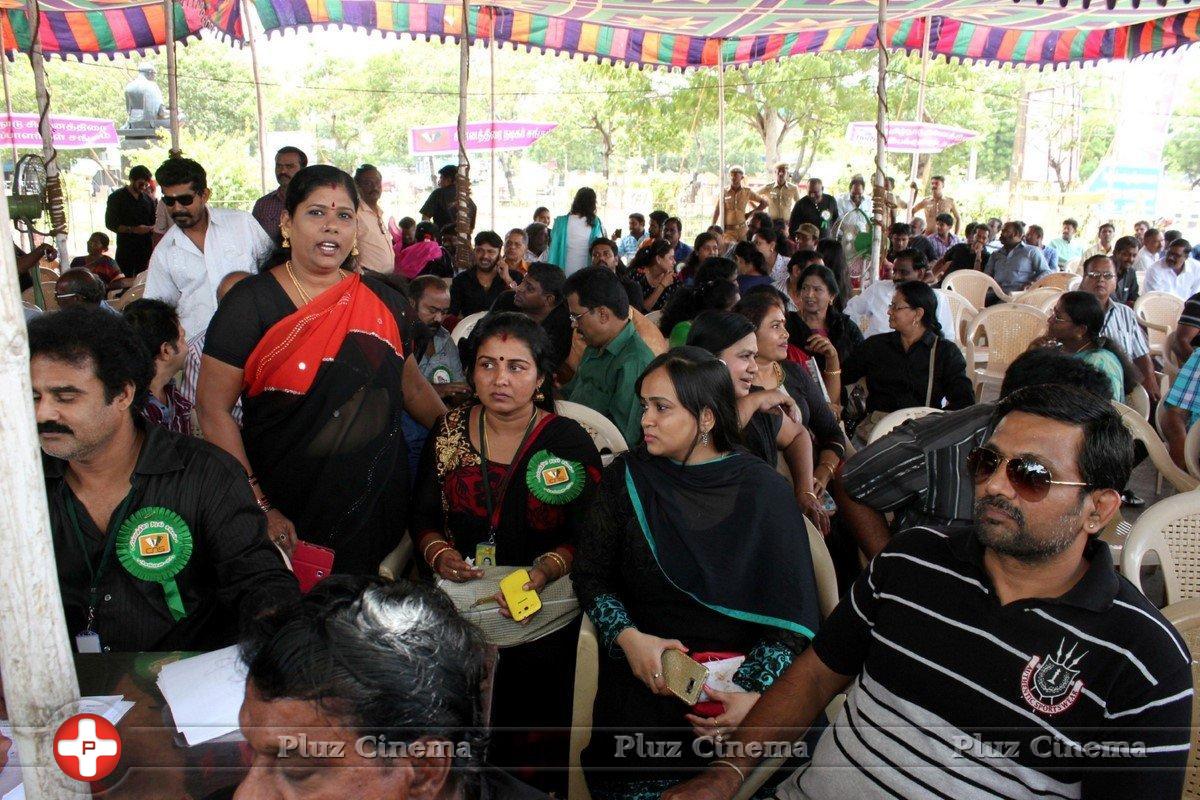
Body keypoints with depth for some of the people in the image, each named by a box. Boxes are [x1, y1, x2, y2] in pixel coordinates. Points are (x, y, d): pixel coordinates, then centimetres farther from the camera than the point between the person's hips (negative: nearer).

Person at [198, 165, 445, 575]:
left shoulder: (385, 301, 4)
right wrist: (259, 507, -15)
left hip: (378, 507, 4)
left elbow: (413, 386, 17)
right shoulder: (251, 303, -8)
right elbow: (213, 408, -10)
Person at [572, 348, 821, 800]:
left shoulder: (763, 491, -3)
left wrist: (757, 693, -18)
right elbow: (590, 573, 4)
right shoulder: (627, 478, 3)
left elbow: (791, 615, -4)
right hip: (645, 677, 1)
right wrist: (628, 637, -15)